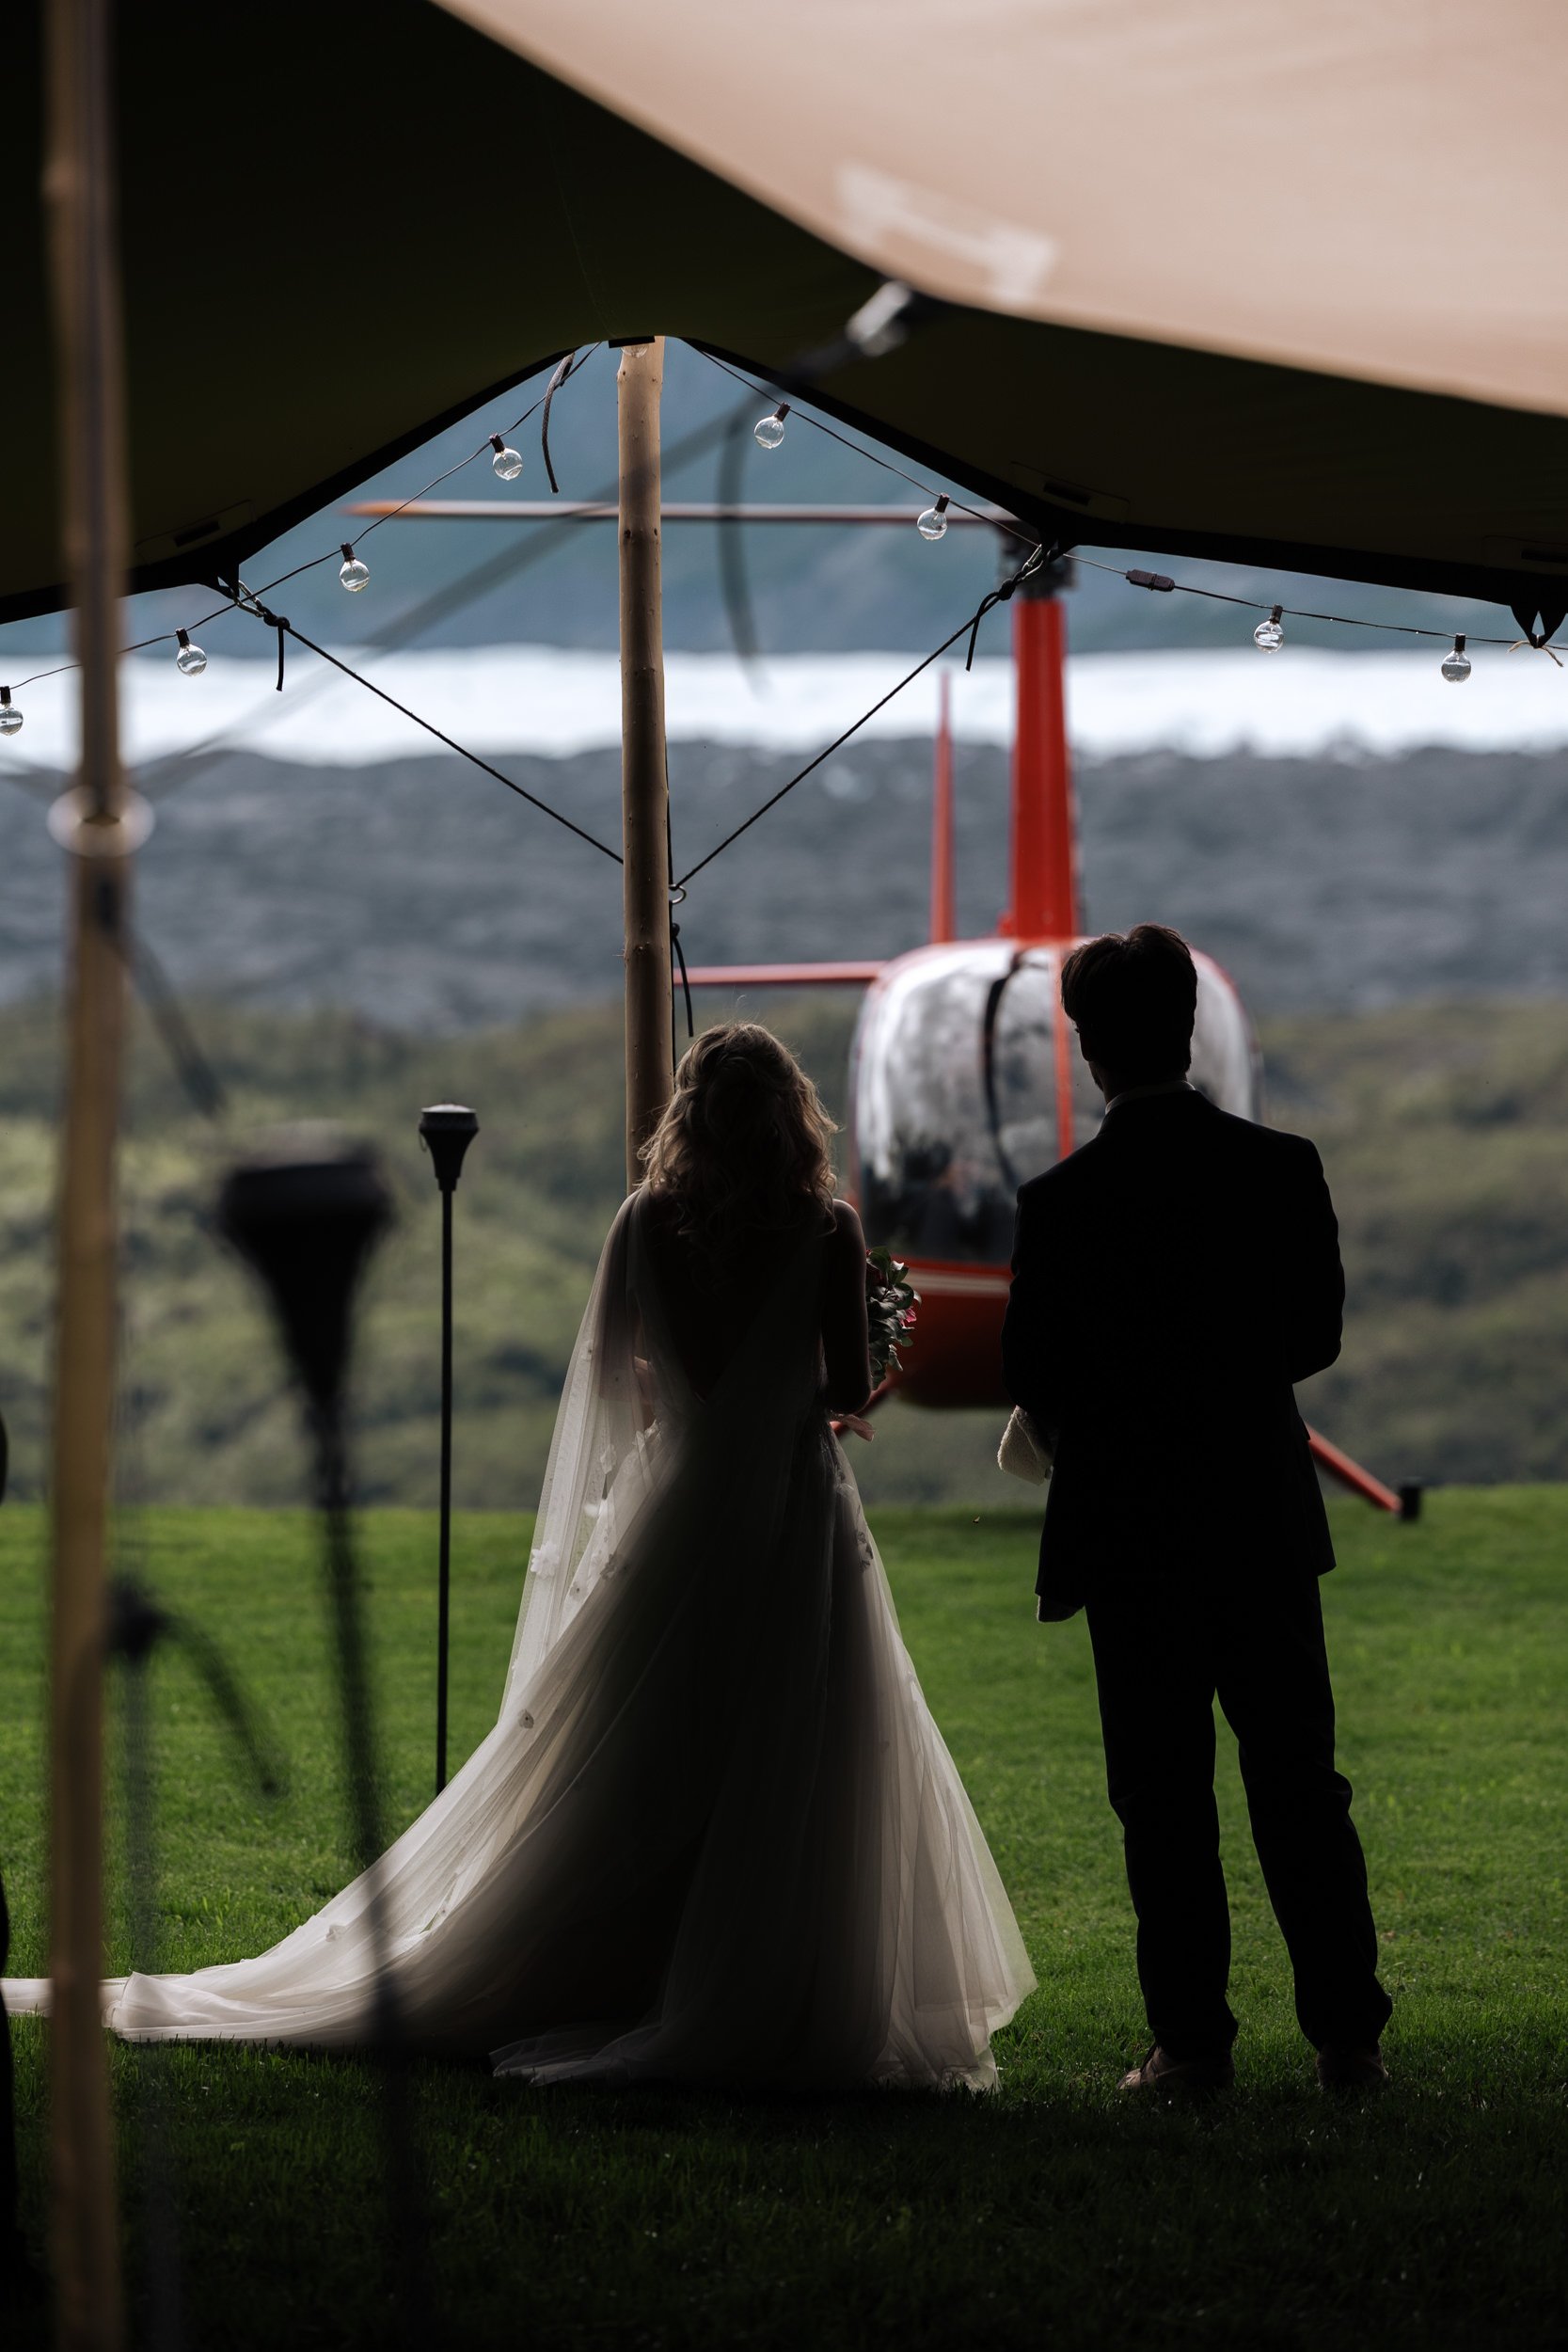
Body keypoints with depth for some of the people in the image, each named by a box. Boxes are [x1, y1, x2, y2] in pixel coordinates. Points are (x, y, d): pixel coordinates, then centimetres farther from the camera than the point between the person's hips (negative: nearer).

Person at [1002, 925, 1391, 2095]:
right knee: (1299, 1780, 9)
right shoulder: (1282, 1168, -4)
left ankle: (1193, 2038, 3)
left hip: (1131, 1528, -2)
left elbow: (1035, 1381, -6)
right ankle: (1349, 2032, 9)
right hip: (1264, 1515, 2)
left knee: (1165, 1793, 4)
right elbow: (1317, 1334, 5)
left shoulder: (1063, 1203, -12)